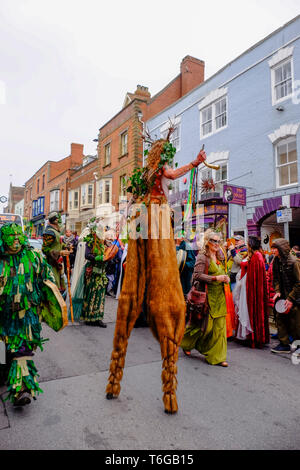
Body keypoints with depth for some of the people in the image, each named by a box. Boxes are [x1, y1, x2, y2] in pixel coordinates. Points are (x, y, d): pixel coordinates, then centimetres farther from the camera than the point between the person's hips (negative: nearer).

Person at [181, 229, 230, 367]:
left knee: (219, 326, 6)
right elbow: (198, 275, -18)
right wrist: (216, 278, -21)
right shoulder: (202, 257, -8)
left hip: (219, 296, 7)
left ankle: (217, 357, 16)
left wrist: (225, 279, 6)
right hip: (207, 295, -7)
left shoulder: (218, 257, 16)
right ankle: (186, 343, 27)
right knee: (205, 325, 0)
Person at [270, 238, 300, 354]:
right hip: (282, 296, 6)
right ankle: (284, 345, 19)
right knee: (280, 318, 7)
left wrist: (291, 298, -15)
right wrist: (277, 291, -4)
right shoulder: (276, 261, 3)